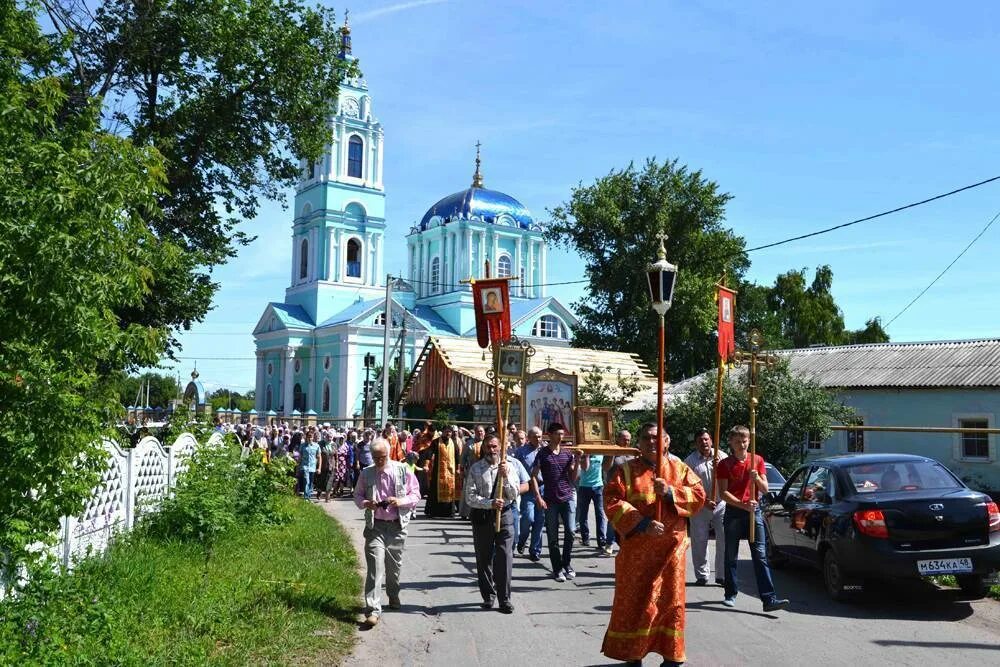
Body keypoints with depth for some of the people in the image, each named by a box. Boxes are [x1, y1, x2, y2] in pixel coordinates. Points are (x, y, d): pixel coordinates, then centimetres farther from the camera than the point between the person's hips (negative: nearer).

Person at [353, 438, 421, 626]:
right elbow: (357, 495, 12)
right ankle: (373, 610, -11)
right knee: (375, 566, -11)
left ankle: (393, 596, 40)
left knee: (394, 565, 15)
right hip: (375, 526, -1)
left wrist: (400, 501, -18)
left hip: (397, 526, 1)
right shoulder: (366, 473, 1)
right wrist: (365, 503, -11)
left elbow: (415, 494, 1)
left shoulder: (402, 470, -3)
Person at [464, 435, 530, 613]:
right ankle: (488, 596, 25)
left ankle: (504, 598, 3)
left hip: (505, 514, -1)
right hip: (481, 516, 1)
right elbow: (470, 497, -6)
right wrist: (490, 503, -19)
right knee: (484, 558, 10)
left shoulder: (511, 466, 1)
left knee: (505, 556, -6)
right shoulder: (476, 469, -1)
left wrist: (506, 476, -17)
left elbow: (514, 494, -3)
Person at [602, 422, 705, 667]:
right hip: (637, 547, -2)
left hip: (671, 546, 2)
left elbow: (699, 495, 0)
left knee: (671, 600, 7)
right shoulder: (626, 470, -1)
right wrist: (642, 523, -21)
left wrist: (671, 492, -17)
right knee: (634, 600, 4)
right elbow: (612, 502, -11)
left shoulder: (679, 467, 7)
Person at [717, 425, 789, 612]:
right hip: (733, 512, -1)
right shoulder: (725, 464, 0)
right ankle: (731, 594, 20)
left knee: (760, 555, -5)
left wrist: (757, 478, -16)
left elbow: (765, 489, 5)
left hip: (754, 512, 1)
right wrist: (743, 505, -20)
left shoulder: (758, 460, 6)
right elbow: (723, 493, -7)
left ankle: (769, 599, -9)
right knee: (731, 556, 7)